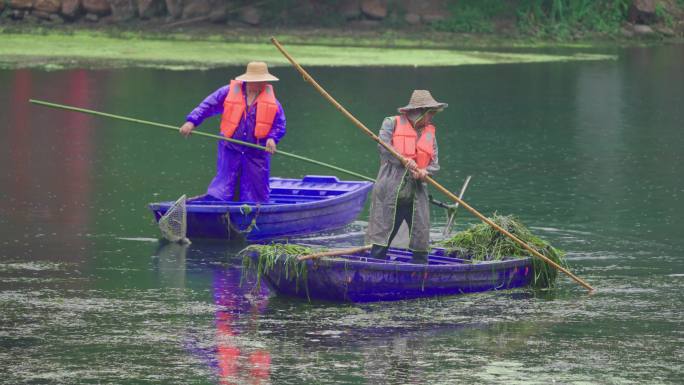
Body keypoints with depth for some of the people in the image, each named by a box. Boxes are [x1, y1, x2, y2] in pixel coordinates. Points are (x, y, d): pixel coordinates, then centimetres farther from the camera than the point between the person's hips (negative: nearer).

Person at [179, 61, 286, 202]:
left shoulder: (271, 99, 4)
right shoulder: (229, 92, -1)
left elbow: (279, 124, 10)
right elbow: (208, 105, 2)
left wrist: (272, 138, -10)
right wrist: (191, 121, -8)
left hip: (257, 152, 2)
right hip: (231, 149, -2)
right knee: (223, 188, -6)